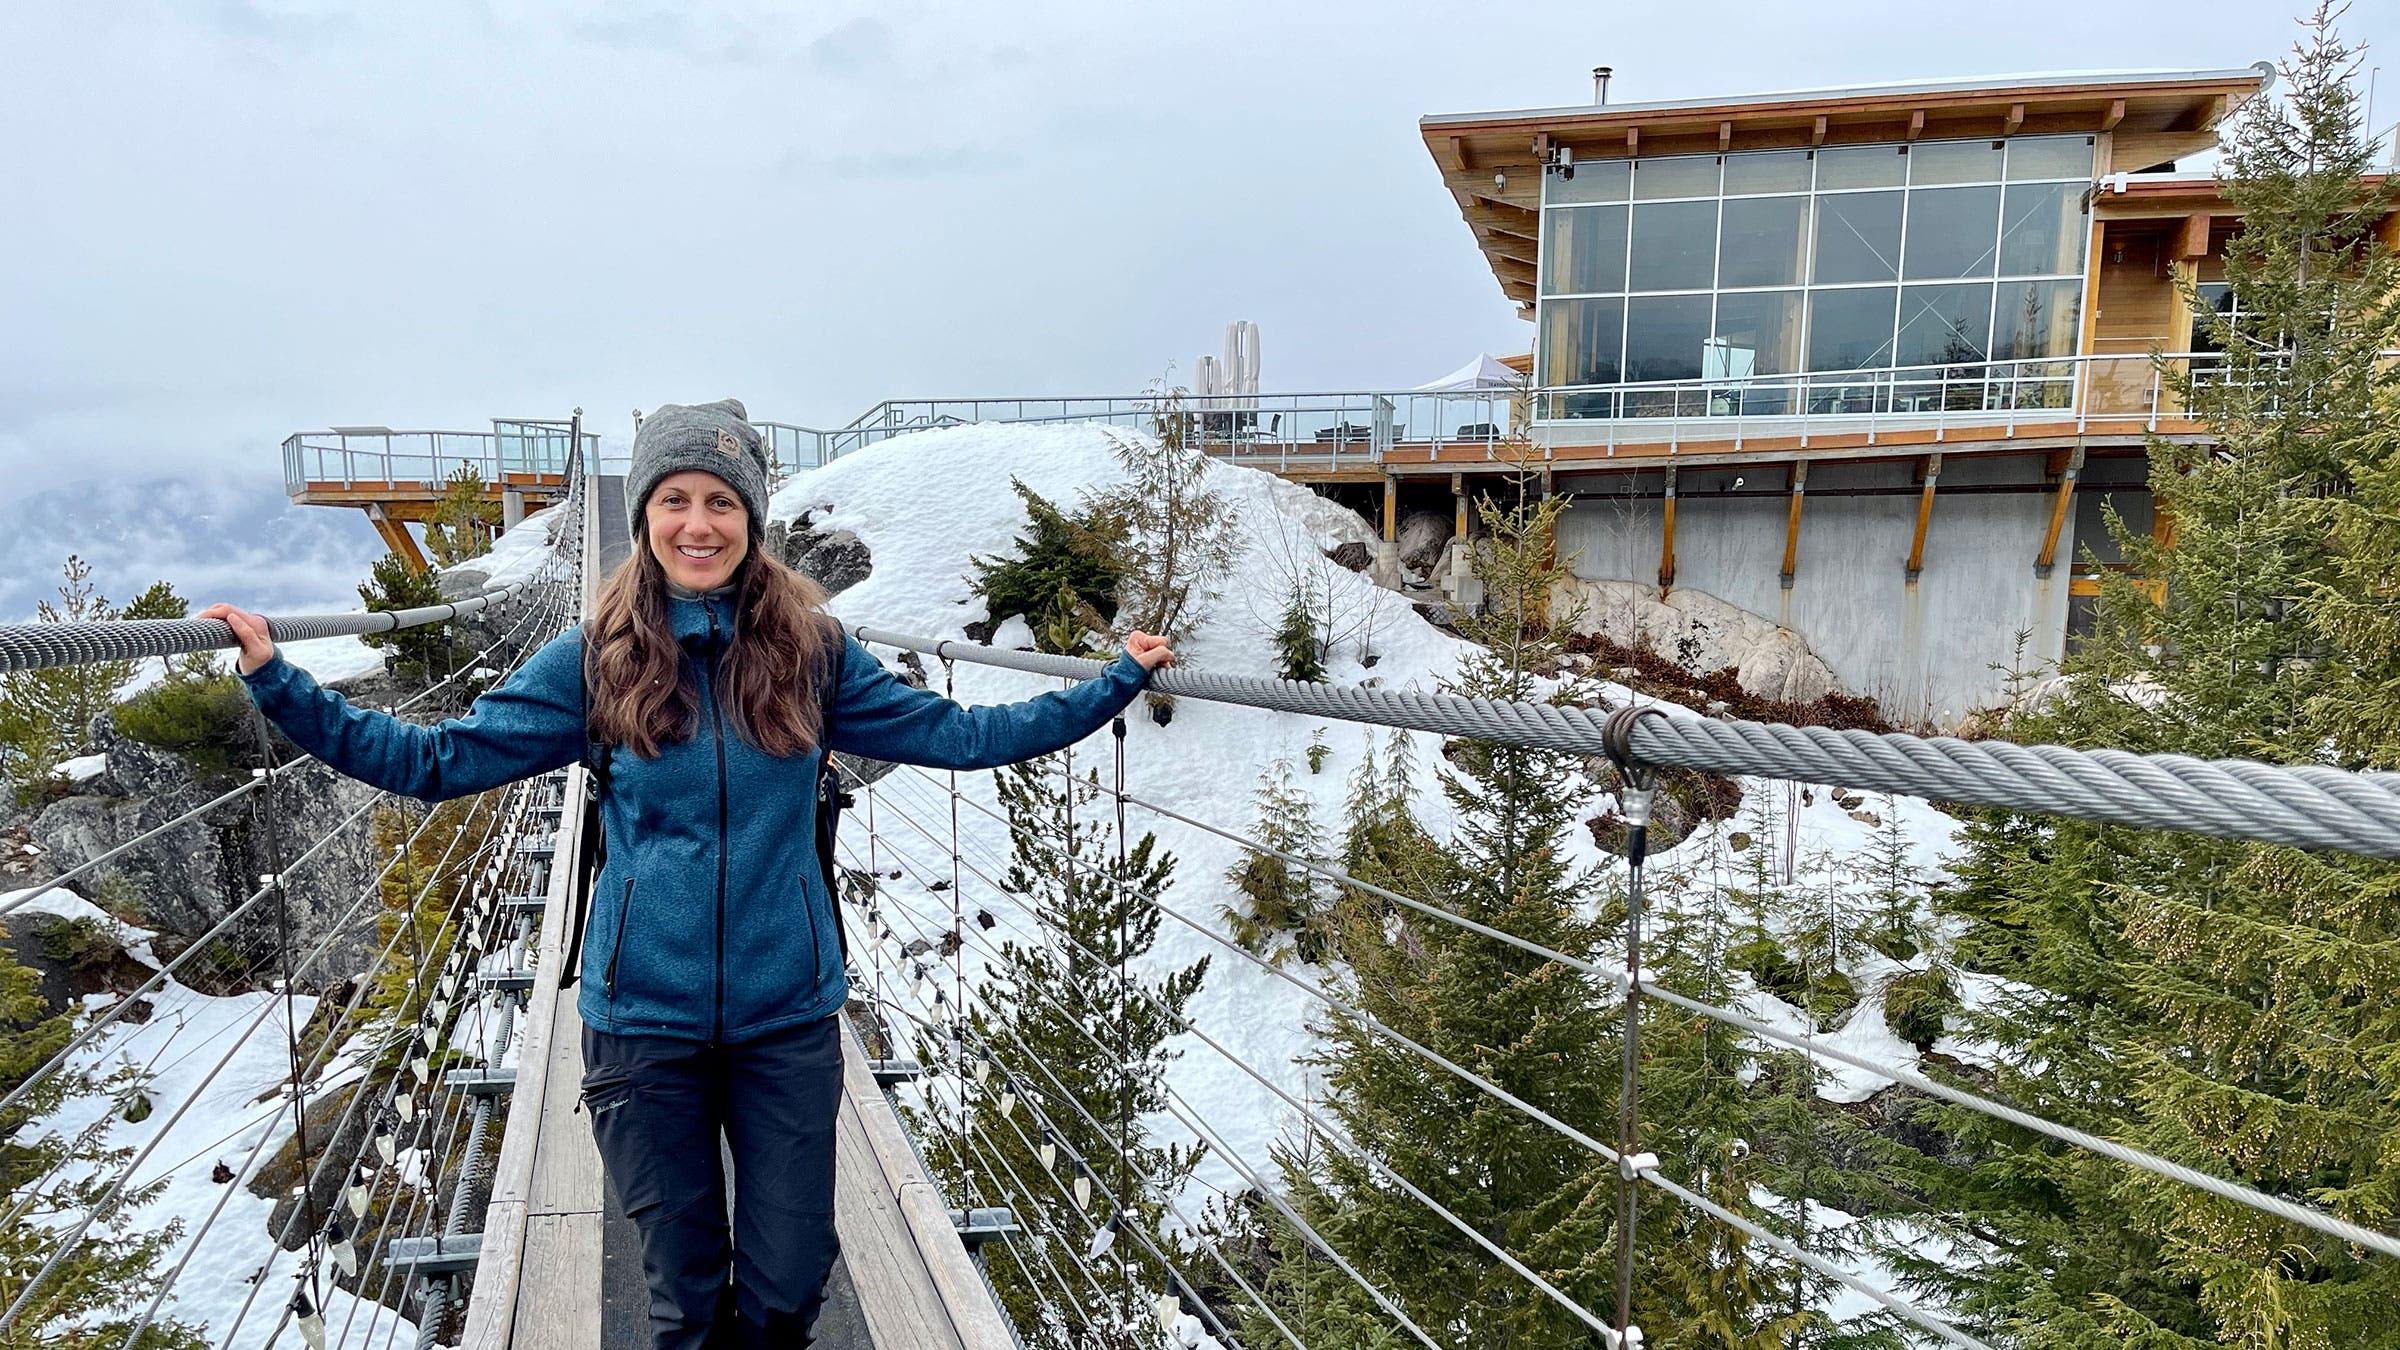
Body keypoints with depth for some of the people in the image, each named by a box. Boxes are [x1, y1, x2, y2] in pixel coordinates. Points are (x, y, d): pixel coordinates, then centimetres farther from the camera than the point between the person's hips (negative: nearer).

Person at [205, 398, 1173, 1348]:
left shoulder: (810, 651, -3)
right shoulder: (596, 660, -4)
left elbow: (958, 735, 1)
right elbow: (439, 760, -1)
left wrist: (1121, 677, 1)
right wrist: (276, 680, -6)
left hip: (787, 1014, 1)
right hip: (645, 1020, 0)